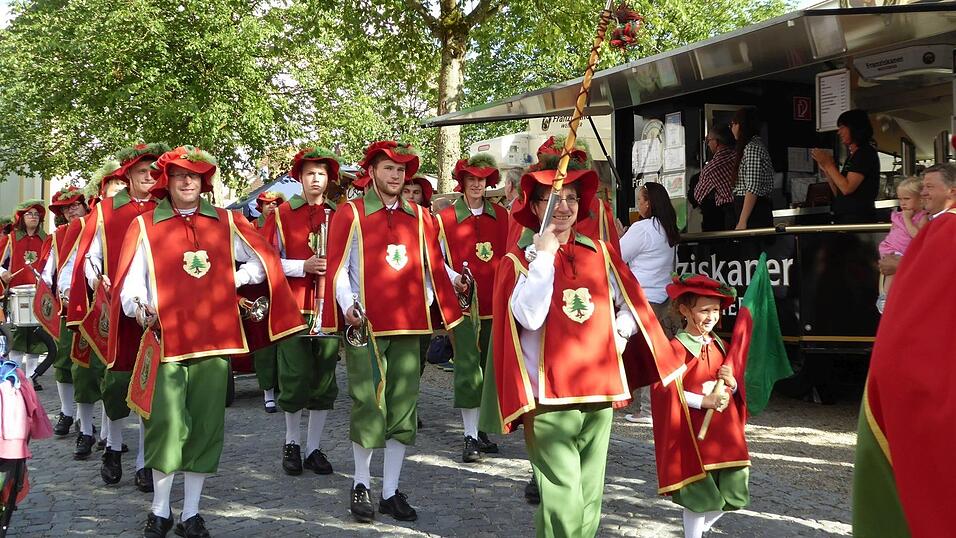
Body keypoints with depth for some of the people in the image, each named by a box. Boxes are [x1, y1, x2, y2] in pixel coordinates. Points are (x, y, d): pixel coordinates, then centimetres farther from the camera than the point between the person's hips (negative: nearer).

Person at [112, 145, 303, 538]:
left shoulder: (227, 222, 10)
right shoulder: (145, 225, 5)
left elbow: (264, 261, 18)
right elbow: (129, 283, 0)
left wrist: (231, 281, 7)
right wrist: (139, 308, -19)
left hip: (215, 339, 2)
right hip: (166, 340, -2)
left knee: (206, 427, 5)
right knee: (167, 424, -9)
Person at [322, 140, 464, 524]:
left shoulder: (419, 218, 12)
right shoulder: (349, 215, 2)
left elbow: (433, 266, 16)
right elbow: (338, 267, -3)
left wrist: (435, 305, 8)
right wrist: (347, 306, -16)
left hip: (409, 324, 4)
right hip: (366, 326, -4)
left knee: (404, 409, 4)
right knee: (368, 406, -2)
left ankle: (391, 490, 13)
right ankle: (361, 485, 15)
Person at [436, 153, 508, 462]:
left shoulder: (501, 216, 12)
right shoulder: (445, 218, 1)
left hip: (495, 303, 4)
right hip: (463, 303, -4)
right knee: (468, 369, -7)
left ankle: (482, 429, 21)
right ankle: (470, 437, -3)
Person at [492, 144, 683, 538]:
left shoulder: (600, 253, 10)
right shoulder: (518, 260, -2)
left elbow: (630, 303, 23)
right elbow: (529, 317, -19)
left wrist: (619, 335, 4)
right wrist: (544, 254, -14)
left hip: (600, 391, 5)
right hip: (549, 398, -5)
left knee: (590, 500, 12)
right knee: (563, 505, -11)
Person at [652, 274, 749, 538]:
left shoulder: (721, 347, 12)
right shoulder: (675, 348, -9)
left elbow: (739, 389, 18)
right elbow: (665, 390, -16)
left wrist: (733, 384, -5)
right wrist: (703, 401, -22)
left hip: (725, 434, 7)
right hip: (693, 436, -7)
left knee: (731, 495, 9)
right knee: (699, 497, -3)